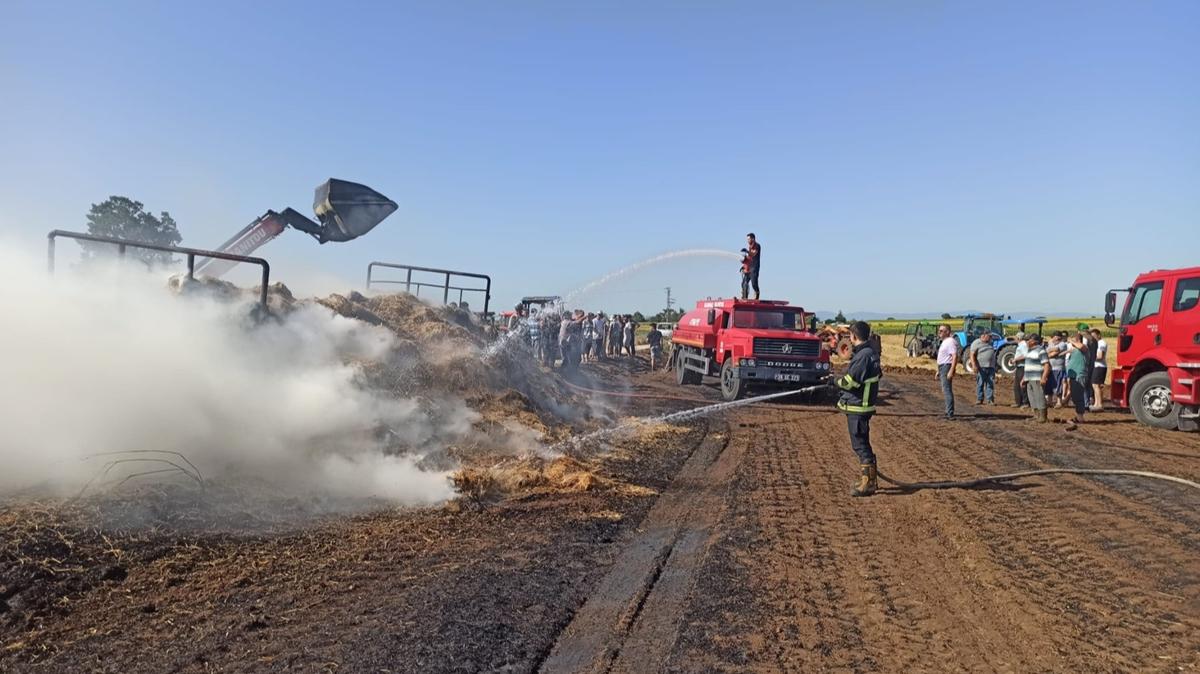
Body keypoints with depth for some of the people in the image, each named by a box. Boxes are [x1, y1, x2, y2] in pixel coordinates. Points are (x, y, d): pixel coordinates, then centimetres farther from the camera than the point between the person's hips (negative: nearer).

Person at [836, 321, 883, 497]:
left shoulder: (864, 356, -20)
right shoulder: (869, 353, 11)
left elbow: (850, 381, -21)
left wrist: (838, 381, -2)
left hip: (858, 407, -10)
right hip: (860, 406, 10)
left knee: (860, 445, -4)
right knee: (862, 444, 18)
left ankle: (868, 483, 1)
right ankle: (869, 479, 27)